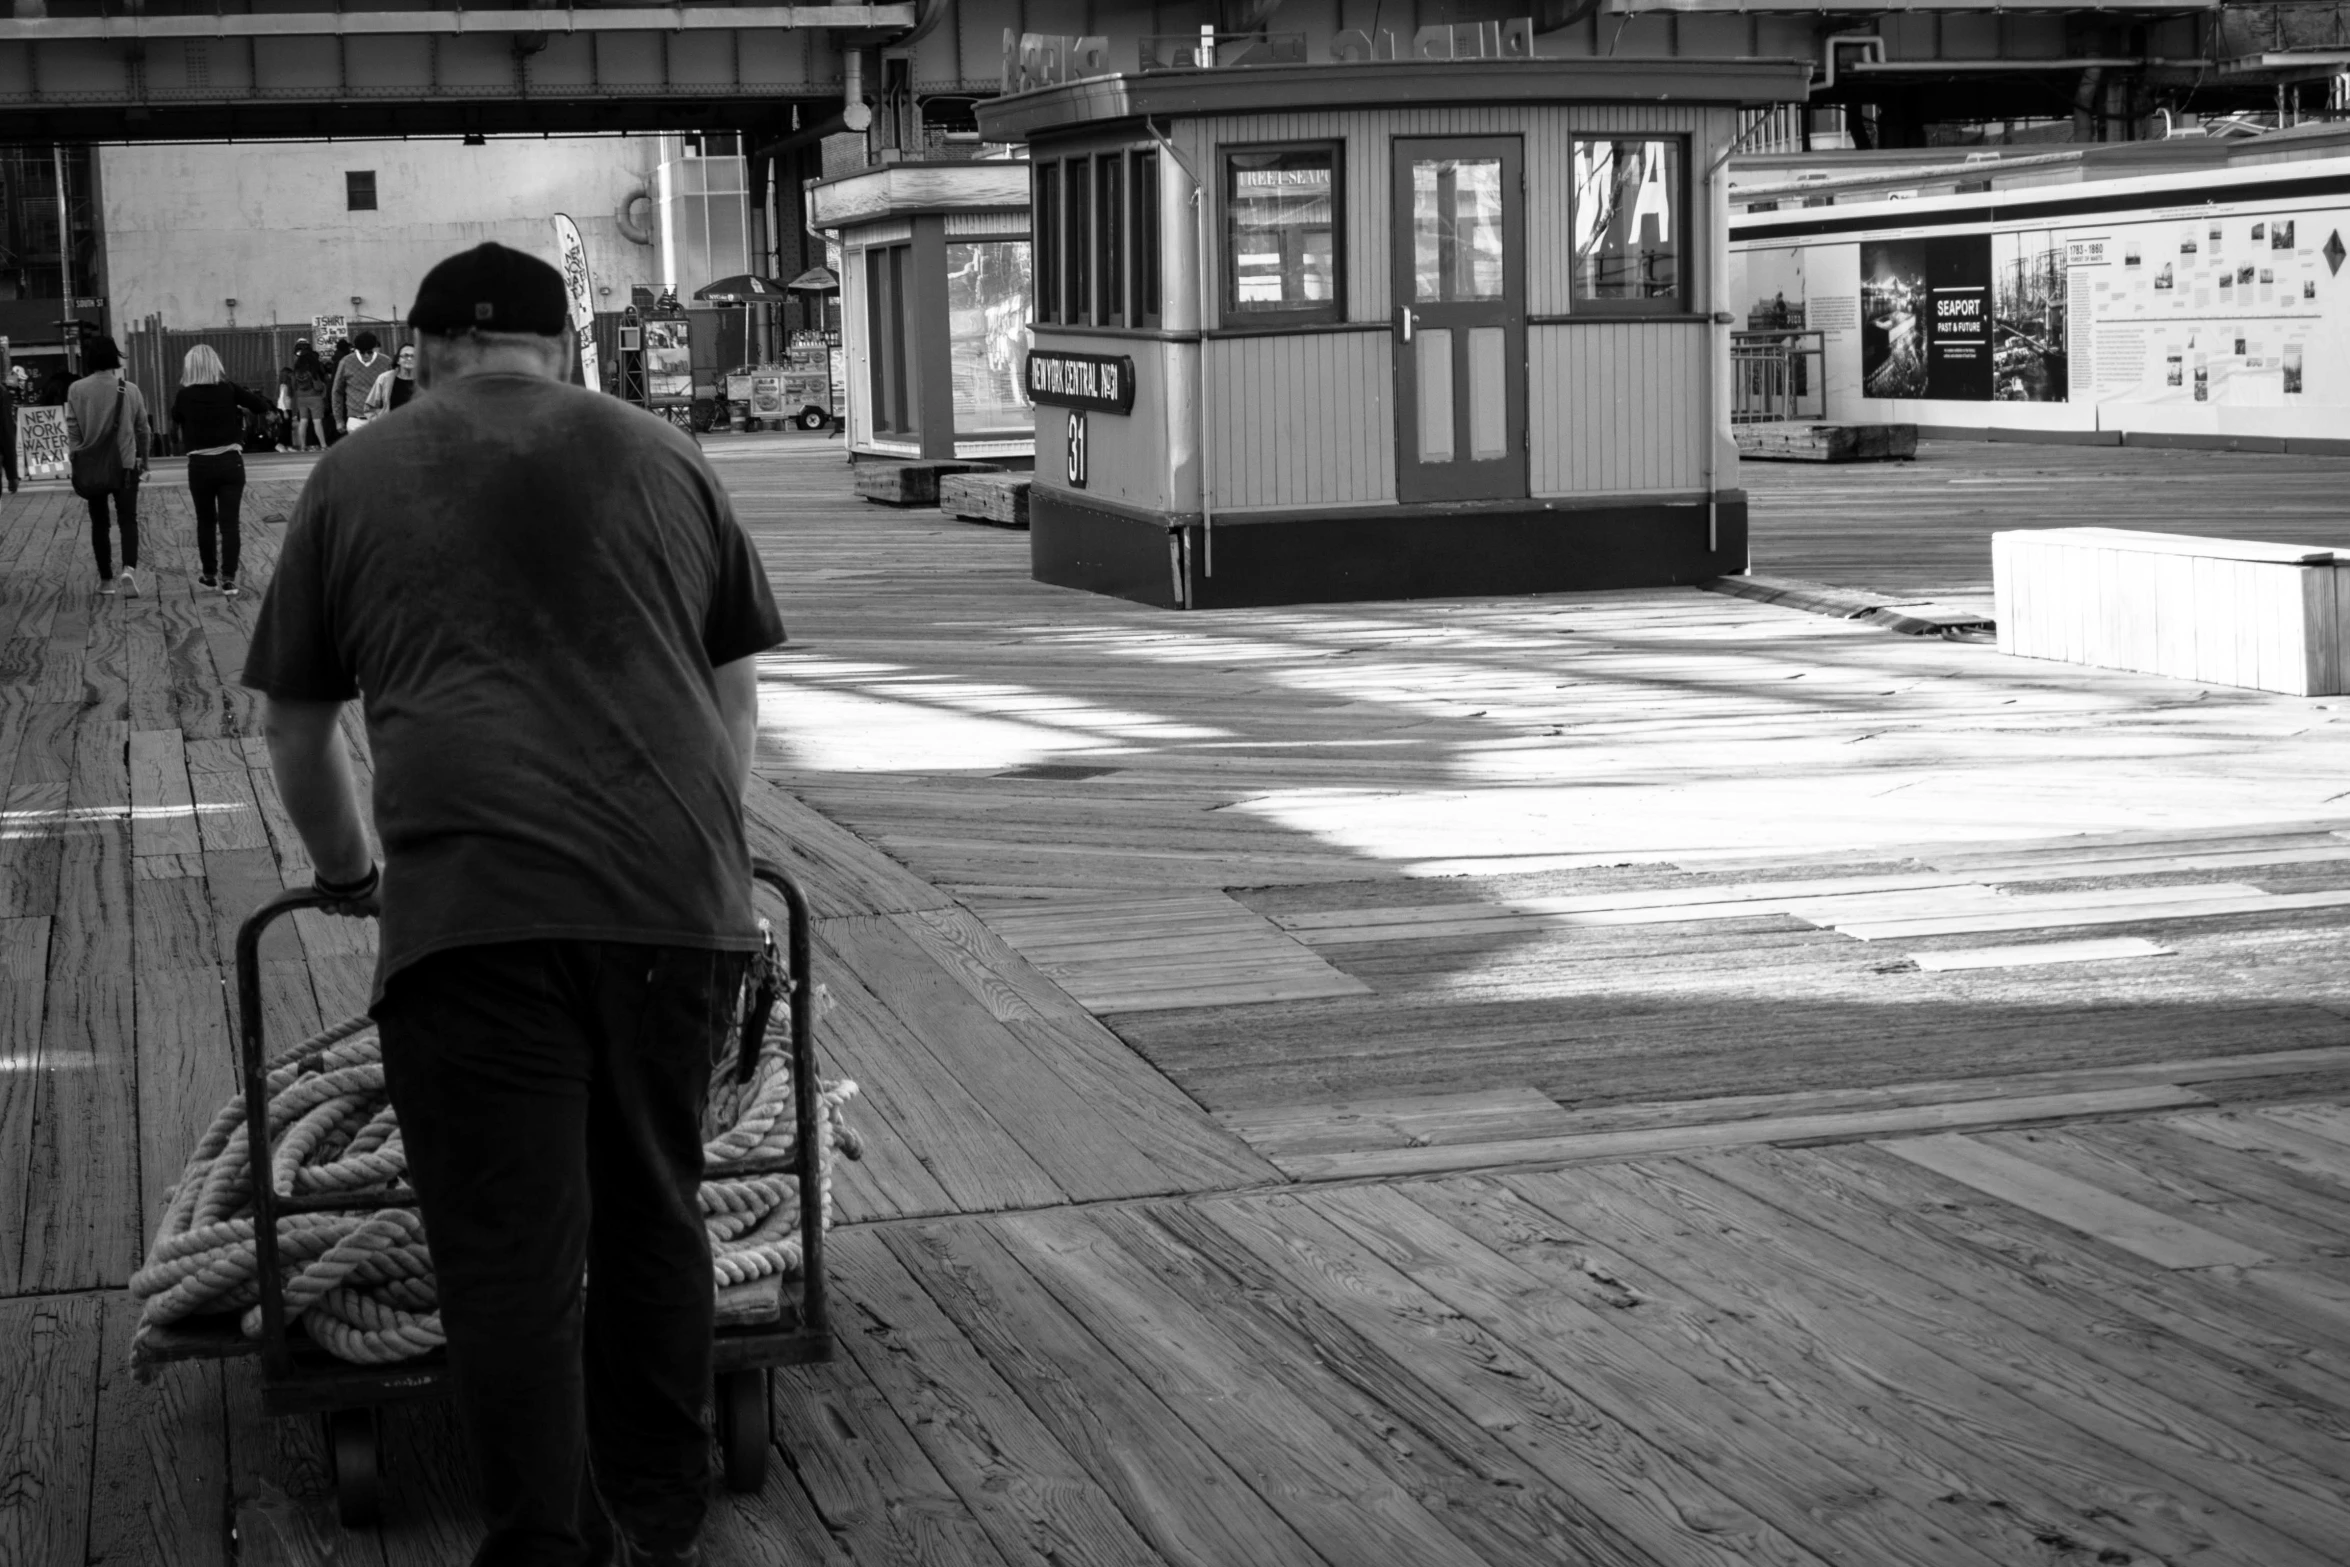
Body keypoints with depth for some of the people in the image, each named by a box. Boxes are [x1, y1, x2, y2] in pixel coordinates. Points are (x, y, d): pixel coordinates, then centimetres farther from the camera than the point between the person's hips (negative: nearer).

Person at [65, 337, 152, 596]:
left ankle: (106, 580, 17)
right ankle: (129, 568, -21)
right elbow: (143, 430, 5)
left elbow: (73, 430, -6)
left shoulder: (77, 390, -6)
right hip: (125, 465, 0)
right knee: (128, 520, 3)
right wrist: (143, 460, 18)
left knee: (99, 524, 13)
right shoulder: (130, 390, -3)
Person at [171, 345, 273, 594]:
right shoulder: (228, 389, -5)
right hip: (230, 462, 0)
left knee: (206, 521, 15)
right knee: (229, 521, 1)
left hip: (200, 465, 0)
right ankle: (228, 578, -5)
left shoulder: (184, 395, -7)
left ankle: (210, 574, 23)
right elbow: (262, 407, 0)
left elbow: (175, 422, 6)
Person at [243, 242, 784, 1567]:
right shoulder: (662, 456, 18)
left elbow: (295, 724, 20)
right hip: (679, 895, 3)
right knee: (656, 1213, 16)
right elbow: (737, 697, 23)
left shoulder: (356, 478, 14)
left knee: (510, 1252, 1)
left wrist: (352, 873, 36)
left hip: (468, 906, -2)